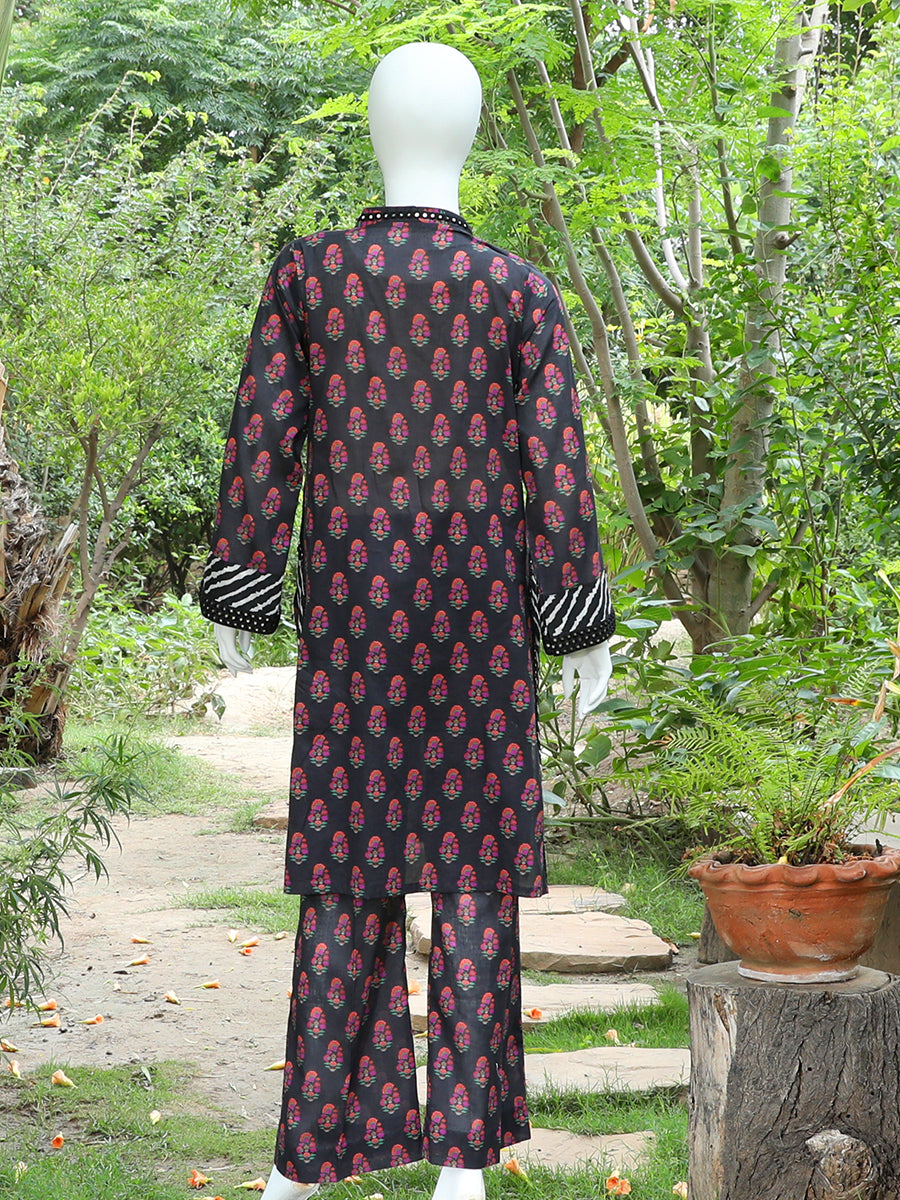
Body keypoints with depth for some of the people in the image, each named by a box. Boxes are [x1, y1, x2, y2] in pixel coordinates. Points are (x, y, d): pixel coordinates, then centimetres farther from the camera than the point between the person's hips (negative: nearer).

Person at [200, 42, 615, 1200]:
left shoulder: (309, 268, -1)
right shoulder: (519, 289, -2)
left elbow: (263, 437, -1)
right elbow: (554, 464, -4)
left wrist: (237, 597, 6)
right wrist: (584, 626, 2)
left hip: (350, 595, 1)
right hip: (477, 599, -1)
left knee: (349, 846, 8)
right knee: (469, 849, 4)